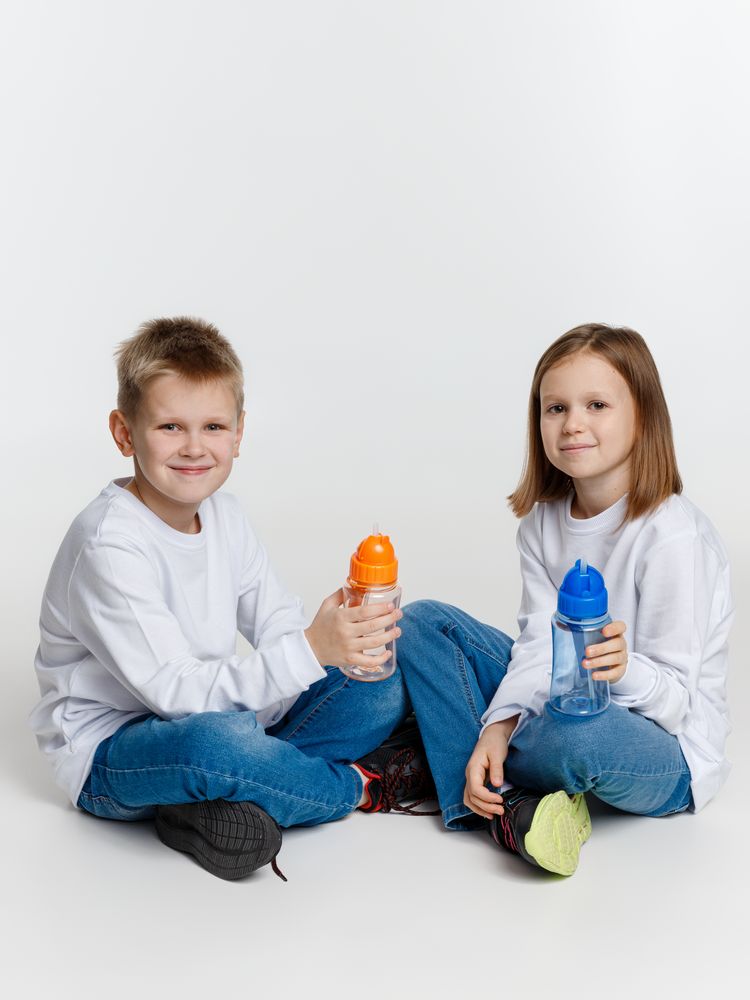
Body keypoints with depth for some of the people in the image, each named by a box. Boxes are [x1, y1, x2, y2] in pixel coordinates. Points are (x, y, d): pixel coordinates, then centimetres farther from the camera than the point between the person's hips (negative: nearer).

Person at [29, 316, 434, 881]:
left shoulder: (222, 514, 2)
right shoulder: (109, 546, -24)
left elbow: (280, 626, 5)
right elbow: (174, 690, -30)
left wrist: (345, 634, -17)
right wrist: (310, 649, -37)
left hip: (219, 712, 8)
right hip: (110, 756, -8)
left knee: (382, 692, 0)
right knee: (218, 740, -41)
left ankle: (219, 801, -16)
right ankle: (362, 786, -10)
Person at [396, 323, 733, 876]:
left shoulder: (673, 535, -21)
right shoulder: (543, 523, 0)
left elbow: (675, 697, -18)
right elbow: (539, 648, -6)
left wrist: (625, 670, -40)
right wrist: (498, 727, -24)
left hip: (669, 753, -7)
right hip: (566, 707, 7)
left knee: (580, 732, -42)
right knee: (423, 620, -2)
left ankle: (472, 769, -5)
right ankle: (498, 806, -19)